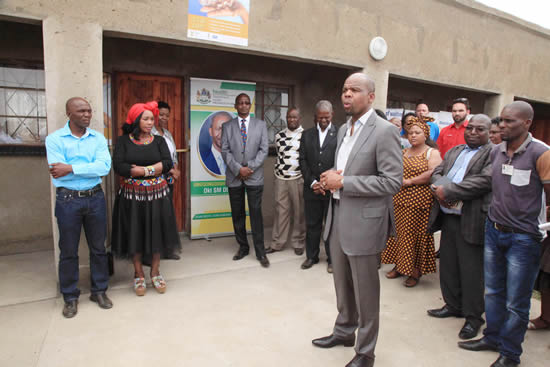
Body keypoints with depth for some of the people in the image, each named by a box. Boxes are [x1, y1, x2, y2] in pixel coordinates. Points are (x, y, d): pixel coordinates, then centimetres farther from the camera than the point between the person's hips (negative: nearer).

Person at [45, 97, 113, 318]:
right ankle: (70, 297, 25)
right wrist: (90, 168, -11)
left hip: (95, 198, 2)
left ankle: (99, 291, 28)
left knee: (98, 247, 11)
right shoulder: (54, 139, -4)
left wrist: (72, 168, -17)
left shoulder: (98, 138, 3)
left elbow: (105, 167, -13)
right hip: (68, 200, -2)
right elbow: (58, 172, -15)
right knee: (68, 251, 9)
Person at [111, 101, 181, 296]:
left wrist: (140, 169, -15)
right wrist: (151, 170, -13)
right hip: (132, 196, -1)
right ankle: (138, 274, 22)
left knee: (156, 232, 7)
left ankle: (155, 272, 24)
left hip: (157, 195, 1)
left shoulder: (159, 140, 5)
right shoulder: (123, 141, 0)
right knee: (134, 234, 6)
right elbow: (118, 166, -13)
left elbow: (168, 164, -8)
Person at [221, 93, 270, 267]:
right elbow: (225, 151, 1)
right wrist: (238, 169, -11)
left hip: (254, 176, -1)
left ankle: (260, 251, 8)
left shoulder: (260, 125, 7)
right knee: (237, 215, 8)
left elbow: (263, 150, 0)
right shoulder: (227, 126, 8)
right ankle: (243, 247, 23)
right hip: (234, 177, 2)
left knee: (256, 214, -1)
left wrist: (250, 167, -11)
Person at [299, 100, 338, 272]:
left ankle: (332, 258, 23)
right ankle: (311, 256, 27)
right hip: (311, 187, 3)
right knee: (312, 224, 12)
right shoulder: (307, 134, 9)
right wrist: (312, 182, -6)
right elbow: (303, 160, 4)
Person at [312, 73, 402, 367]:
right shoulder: (344, 129, 12)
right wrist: (330, 179, -2)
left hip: (364, 221, -7)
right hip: (338, 218, 7)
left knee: (365, 291, 8)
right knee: (343, 284, 21)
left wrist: (342, 182, -20)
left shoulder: (385, 131, -13)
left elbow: (393, 181, -19)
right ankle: (344, 331, 43)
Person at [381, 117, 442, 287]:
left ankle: (416, 271, 12)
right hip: (400, 200, 5)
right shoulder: (402, 153, 16)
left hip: (419, 202, -5)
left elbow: (433, 174, -16)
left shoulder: (432, 153, -1)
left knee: (417, 235, 0)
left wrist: (409, 181, -15)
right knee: (400, 232, 9)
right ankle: (400, 265, 23)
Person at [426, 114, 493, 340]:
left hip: (471, 221, -7)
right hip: (448, 217, 7)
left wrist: (448, 191, -18)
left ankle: (473, 317, 19)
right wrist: (440, 187, -11)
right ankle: (453, 305, 35)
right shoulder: (454, 151, 17)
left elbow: (484, 181, -19)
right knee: (448, 265, 17)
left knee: (471, 271, 2)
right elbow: (437, 172, 12)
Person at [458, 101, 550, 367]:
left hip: (523, 238, -5)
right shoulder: (495, 152, 3)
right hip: (493, 231, 5)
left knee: (516, 303, 8)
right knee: (492, 291, 18)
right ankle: (492, 337, 37)